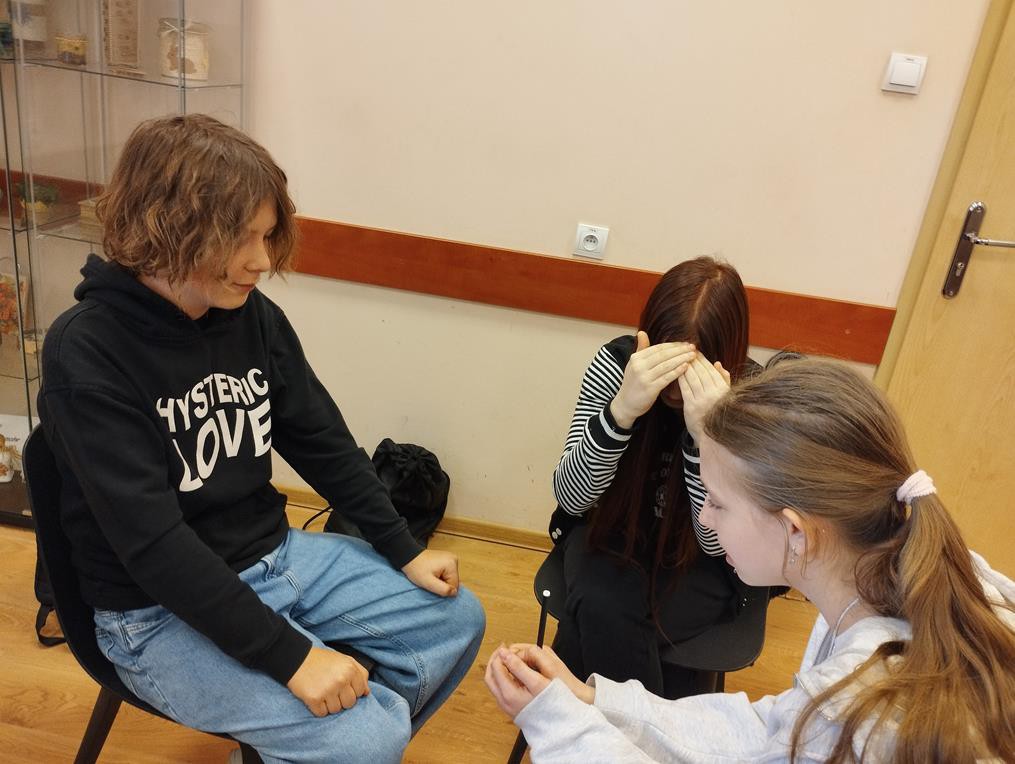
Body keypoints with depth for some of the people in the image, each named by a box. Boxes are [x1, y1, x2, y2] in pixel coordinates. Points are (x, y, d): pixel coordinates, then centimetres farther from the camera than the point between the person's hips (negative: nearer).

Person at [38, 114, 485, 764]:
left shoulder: (254, 316, -3)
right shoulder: (87, 354, -22)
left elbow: (323, 442, 5)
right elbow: (152, 542, -26)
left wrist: (403, 551, 3)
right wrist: (287, 655, -27)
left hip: (277, 555, 7)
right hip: (162, 613, -6)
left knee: (456, 618, 8)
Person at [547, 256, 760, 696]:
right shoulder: (619, 361, -21)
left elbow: (716, 541, -23)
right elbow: (570, 498, -23)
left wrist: (704, 434, -40)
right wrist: (621, 410, -41)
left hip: (699, 561, -1)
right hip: (611, 528, 2)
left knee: (596, 634, -27)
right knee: (601, 611, -30)